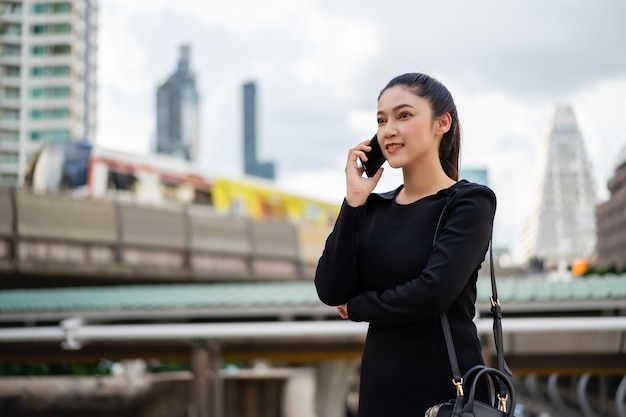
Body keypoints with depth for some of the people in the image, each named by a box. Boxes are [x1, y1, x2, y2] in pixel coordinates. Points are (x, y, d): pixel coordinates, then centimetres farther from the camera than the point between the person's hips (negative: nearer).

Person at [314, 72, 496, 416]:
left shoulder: (470, 202, -7)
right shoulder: (374, 208, 8)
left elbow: (432, 292, -20)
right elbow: (330, 291, -4)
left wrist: (356, 306, -4)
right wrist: (354, 200, -8)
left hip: (447, 388, -5)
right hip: (379, 387, 5)